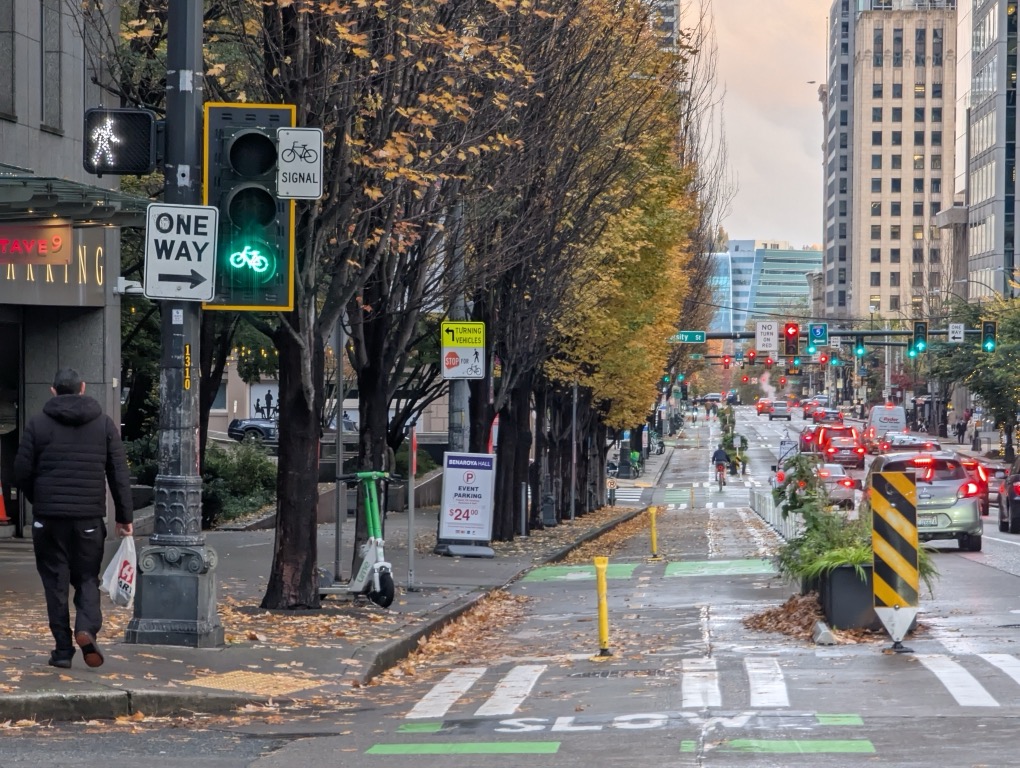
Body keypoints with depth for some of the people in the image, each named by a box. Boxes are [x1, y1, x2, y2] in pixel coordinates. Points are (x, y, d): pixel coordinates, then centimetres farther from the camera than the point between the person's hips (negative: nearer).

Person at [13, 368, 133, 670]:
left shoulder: (38, 423, 1)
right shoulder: (103, 422, 5)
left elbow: (22, 472, 0)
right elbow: (120, 474, 3)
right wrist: (125, 516, 8)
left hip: (49, 517, -1)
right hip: (89, 517, 1)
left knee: (56, 582, 6)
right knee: (87, 578, 11)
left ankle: (63, 649, 4)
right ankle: (87, 628, -14)